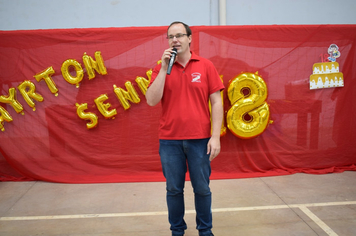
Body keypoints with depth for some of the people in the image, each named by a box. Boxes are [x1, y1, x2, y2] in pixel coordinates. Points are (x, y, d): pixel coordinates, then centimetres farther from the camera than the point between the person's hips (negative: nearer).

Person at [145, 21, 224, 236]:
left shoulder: (206, 66, 1)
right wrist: (164, 68, -11)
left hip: (200, 139, 0)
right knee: (174, 189, 11)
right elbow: (152, 101, -8)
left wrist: (216, 136, -7)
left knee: (202, 188, 10)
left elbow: (216, 103, -1)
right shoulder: (161, 69, 4)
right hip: (169, 140, 1)